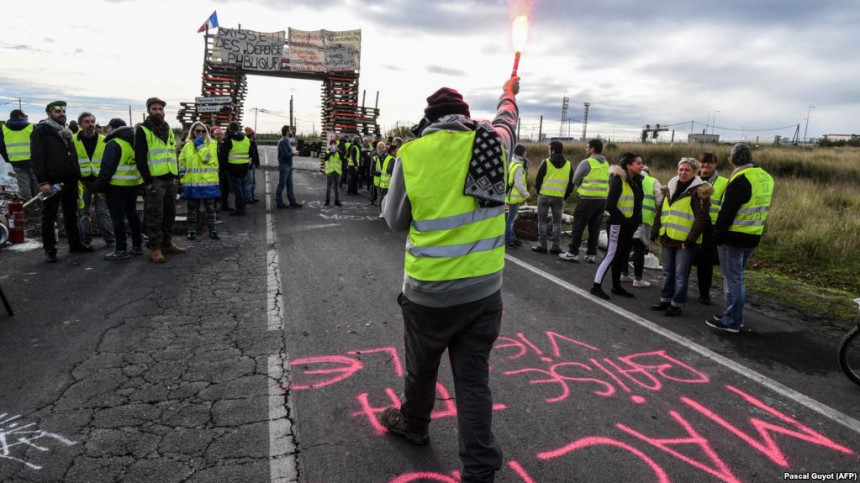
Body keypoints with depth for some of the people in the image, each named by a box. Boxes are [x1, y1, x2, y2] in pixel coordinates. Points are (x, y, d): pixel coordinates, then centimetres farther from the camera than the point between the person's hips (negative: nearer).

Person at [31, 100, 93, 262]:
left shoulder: (66, 132, 19)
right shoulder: (41, 131, -5)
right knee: (49, 216, 2)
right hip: (52, 181, -7)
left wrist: (77, 177, 15)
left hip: (70, 181, 7)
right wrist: (42, 181, -19)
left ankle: (75, 244, 24)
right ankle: (49, 250, 7)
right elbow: (37, 157, -12)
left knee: (71, 214, 15)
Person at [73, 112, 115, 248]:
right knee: (83, 212, 6)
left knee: (103, 211, 1)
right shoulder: (73, 140, 0)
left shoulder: (104, 140, 3)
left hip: (100, 180, 0)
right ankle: (85, 240, 14)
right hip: (81, 181, 0)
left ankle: (109, 239, 5)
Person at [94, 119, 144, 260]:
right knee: (132, 214, 15)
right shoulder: (134, 142, 12)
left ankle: (121, 250, -1)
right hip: (134, 185, 8)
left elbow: (106, 168, -16)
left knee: (117, 217, -3)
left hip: (117, 186, -7)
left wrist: (99, 187, -11)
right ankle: (137, 246, 19)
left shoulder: (113, 144, -12)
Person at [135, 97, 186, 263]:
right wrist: (148, 181, -13)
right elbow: (140, 158, -8)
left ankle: (167, 243, 21)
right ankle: (155, 247, 3)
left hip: (170, 179, 7)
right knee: (155, 215, -4)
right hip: (155, 180, -6)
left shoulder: (168, 130, 17)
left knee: (169, 213, 12)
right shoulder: (142, 130, -3)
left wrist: (177, 175, 13)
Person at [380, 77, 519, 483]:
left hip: (429, 292, -2)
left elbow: (396, 220, 0)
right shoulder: (492, 144, -2)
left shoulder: (412, 154, -10)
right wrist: (509, 94, 44)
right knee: (474, 380, 11)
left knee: (420, 367, 22)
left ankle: (413, 425, 48)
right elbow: (506, 121, 23)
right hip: (484, 291, 2)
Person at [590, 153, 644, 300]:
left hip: (629, 226, 8)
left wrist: (635, 220, 3)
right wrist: (623, 219, -16)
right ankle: (596, 286, 0)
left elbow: (637, 202, 16)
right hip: (617, 225, -8)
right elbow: (610, 205, -19)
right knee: (611, 255, -6)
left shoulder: (636, 181, 10)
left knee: (622, 256, 14)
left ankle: (616, 286, 25)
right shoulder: (618, 181, -15)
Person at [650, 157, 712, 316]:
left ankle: (677, 303, 12)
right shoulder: (671, 188, 13)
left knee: (680, 275, 2)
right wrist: (655, 231, 13)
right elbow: (661, 212, 18)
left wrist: (690, 239, -18)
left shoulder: (699, 191, -8)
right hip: (668, 238, 6)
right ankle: (665, 299, 26)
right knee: (668, 272, 15)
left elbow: (701, 218, -13)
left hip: (685, 241, -6)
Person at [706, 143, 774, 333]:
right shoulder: (765, 177, 9)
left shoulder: (740, 180, -18)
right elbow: (763, 208, 16)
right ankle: (735, 316, 28)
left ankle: (731, 321, 6)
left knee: (732, 279, -1)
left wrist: (717, 235, -11)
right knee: (737, 277, 19)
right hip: (753, 237, 8)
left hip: (733, 238, -8)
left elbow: (727, 212, -19)